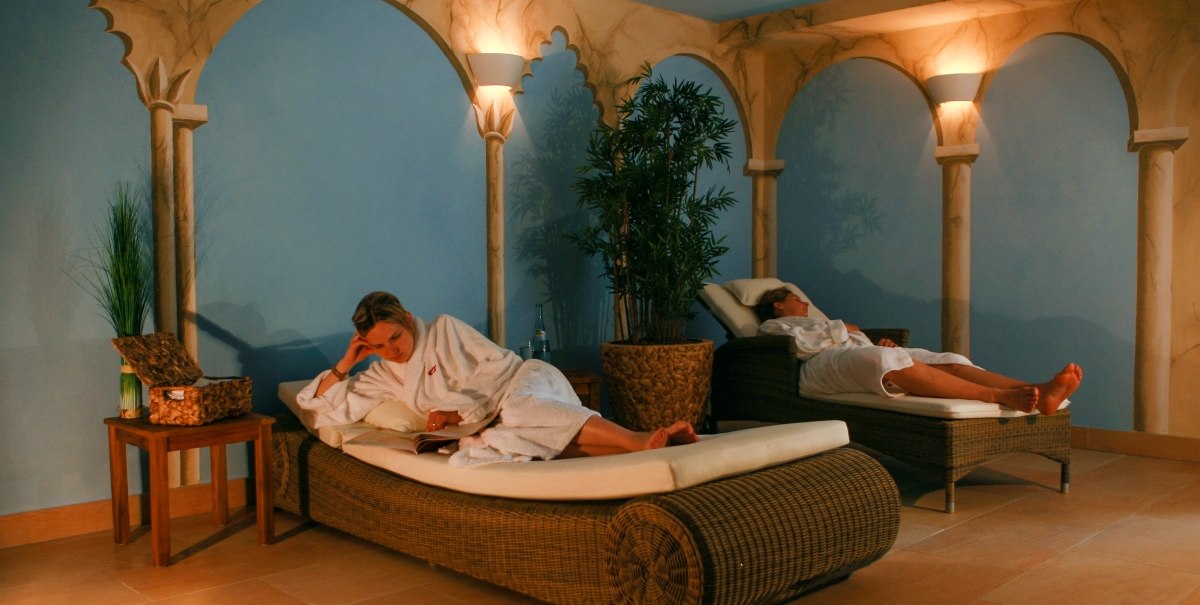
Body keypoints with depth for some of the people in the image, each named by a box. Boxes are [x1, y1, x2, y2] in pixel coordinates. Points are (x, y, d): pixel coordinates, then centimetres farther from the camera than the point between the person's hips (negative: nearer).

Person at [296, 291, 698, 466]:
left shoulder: (445, 329, 2)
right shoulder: (382, 376, 15)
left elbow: (498, 364, -5)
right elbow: (323, 410, 12)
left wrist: (459, 412, -10)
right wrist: (346, 362, 4)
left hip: (526, 382, -3)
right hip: (489, 422, 4)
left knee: (522, 410, -41)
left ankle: (644, 441, -51)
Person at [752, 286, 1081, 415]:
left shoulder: (817, 324, 44)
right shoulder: (772, 326, 21)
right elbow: (801, 342, -3)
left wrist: (879, 343, 11)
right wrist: (840, 329, 7)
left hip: (860, 355, 8)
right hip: (823, 366, -8)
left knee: (945, 361, -17)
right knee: (889, 360, -39)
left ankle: (1038, 392, -40)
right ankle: (1002, 397, -52)